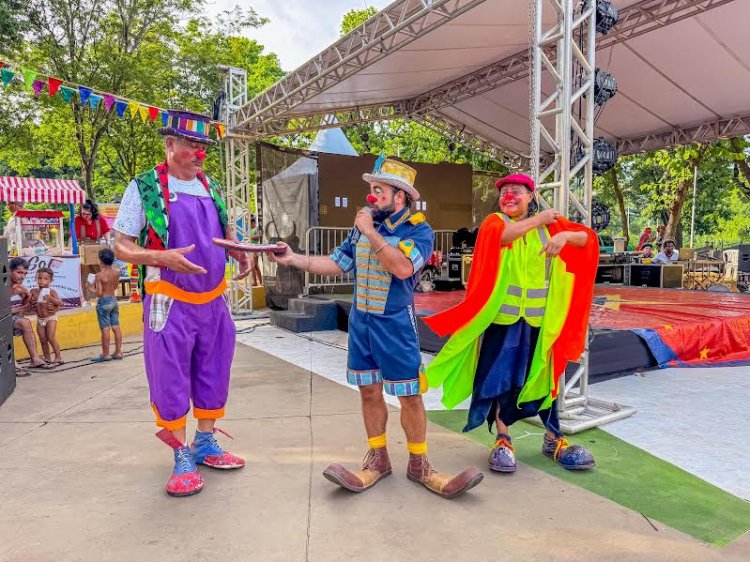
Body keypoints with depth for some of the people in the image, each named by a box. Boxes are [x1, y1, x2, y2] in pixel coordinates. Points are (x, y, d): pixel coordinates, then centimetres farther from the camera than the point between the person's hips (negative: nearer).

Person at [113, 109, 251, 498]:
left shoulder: (211, 188, 8)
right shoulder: (145, 188, -8)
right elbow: (121, 247, -7)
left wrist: (240, 253, -1)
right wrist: (162, 258, -26)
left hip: (213, 301, 6)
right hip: (170, 303, -5)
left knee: (213, 375, 13)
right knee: (171, 381, 3)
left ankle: (205, 444, 31)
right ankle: (182, 458, 20)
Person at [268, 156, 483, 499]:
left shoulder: (419, 229, -9)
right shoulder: (363, 226, 7)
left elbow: (404, 267, -27)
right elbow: (336, 264, 9)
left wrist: (371, 233, -20)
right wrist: (293, 259, 1)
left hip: (395, 324, -5)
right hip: (360, 321, 5)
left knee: (410, 395, 2)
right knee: (369, 392, 11)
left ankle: (418, 464, 18)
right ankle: (377, 460, 25)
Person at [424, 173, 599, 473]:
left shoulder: (549, 223, 7)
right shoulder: (494, 222, -1)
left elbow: (588, 238, 1)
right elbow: (501, 234, -25)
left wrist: (565, 235, -19)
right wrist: (537, 220, -15)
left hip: (539, 318, 2)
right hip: (502, 316, -2)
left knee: (543, 376, 12)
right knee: (499, 377, 3)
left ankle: (553, 438, 28)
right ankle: (503, 440, 18)